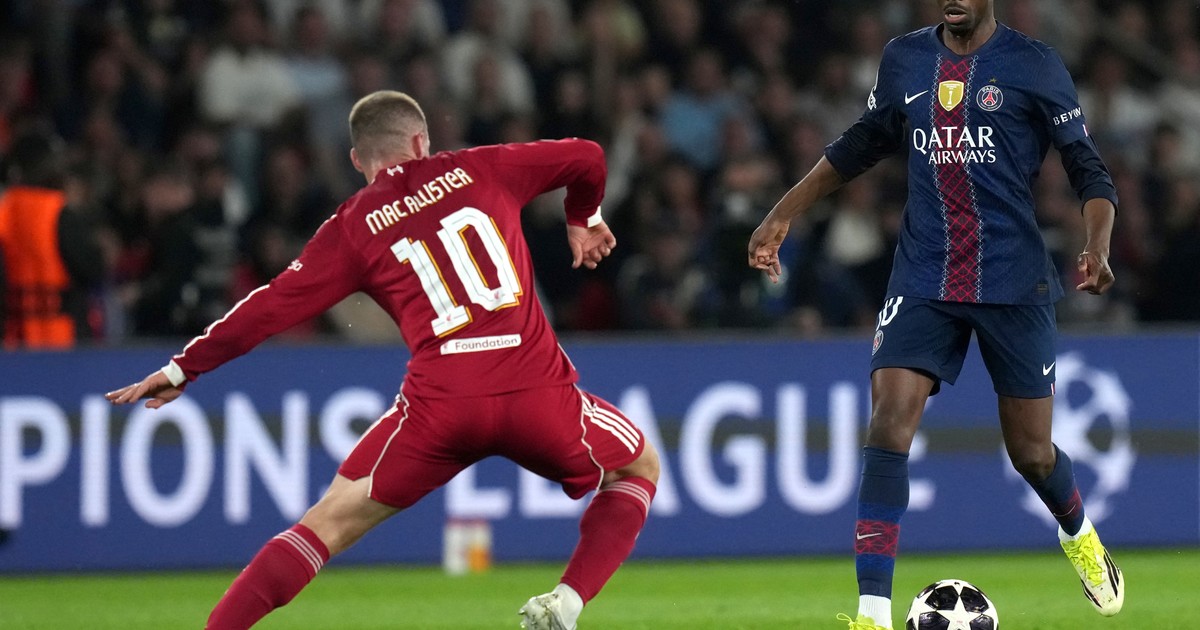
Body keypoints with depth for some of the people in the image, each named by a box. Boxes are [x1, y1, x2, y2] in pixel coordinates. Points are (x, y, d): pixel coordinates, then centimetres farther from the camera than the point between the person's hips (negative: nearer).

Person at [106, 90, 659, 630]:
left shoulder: (353, 227, 11)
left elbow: (274, 306, 8)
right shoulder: (477, 171, 15)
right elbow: (586, 157, 22)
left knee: (330, 521, 11)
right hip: (536, 390, 0)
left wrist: (182, 370, 15)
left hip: (441, 402, 0)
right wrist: (581, 221, 43)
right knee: (639, 468, 24)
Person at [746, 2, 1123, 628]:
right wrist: (781, 216, 19)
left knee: (1031, 453, 5)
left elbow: (1088, 170, -2)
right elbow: (860, 146, 22)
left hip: (1013, 283, -2)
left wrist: (1097, 247, -20)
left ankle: (1079, 535, 42)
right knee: (888, 426, -16)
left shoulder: (1033, 65, -4)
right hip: (922, 282, 2)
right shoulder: (904, 60, 8)